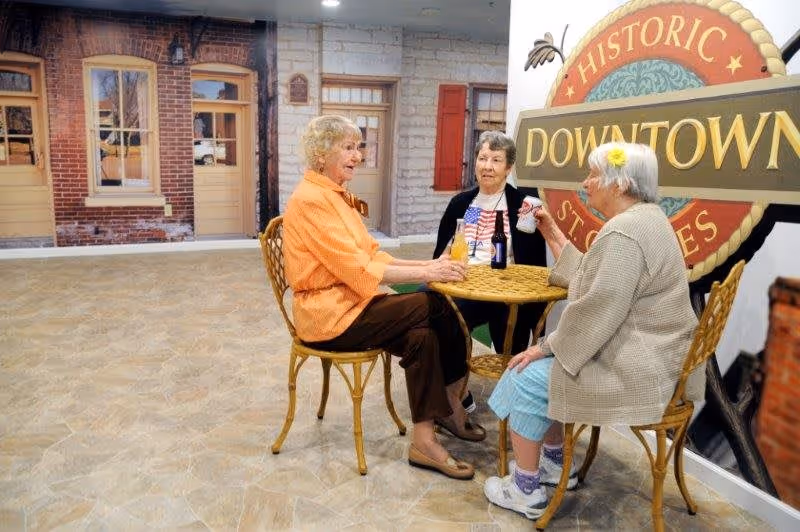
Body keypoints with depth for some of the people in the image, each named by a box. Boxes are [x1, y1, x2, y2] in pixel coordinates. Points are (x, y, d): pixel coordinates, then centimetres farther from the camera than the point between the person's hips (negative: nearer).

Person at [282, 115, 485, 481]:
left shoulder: (336, 196, 14)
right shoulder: (311, 200, -15)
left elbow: (372, 254, 10)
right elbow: (359, 268, -21)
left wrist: (428, 264, -3)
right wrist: (426, 273, -20)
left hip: (350, 304, 9)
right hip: (330, 316, -8)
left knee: (423, 335, -12)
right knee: (435, 307, -17)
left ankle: (423, 440, -5)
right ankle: (451, 405, 0)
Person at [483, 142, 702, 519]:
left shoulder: (623, 233, -23)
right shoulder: (640, 219, 12)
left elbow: (596, 312, -26)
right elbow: (588, 279, 15)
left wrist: (546, 346, -14)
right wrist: (553, 235, 15)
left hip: (636, 371, -11)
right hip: (642, 357, 11)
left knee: (525, 379, -3)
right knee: (546, 365, 20)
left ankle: (526, 490, 11)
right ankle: (555, 464, 30)